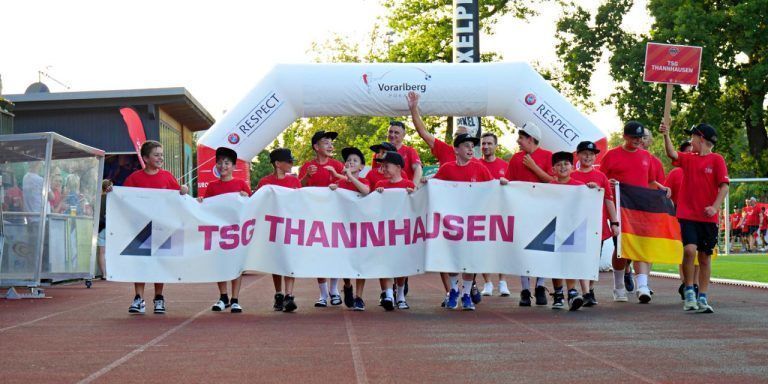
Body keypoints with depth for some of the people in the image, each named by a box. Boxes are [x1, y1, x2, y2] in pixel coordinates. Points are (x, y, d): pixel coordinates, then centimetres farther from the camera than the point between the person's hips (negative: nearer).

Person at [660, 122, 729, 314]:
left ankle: (702, 299, 12)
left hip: (708, 218, -1)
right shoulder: (688, 159, 11)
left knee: (704, 257, 5)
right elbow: (671, 154, -7)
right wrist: (666, 136, -19)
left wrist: (715, 207, -18)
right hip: (687, 214, 1)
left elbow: (724, 186, -6)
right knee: (690, 249, -18)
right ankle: (689, 291, -2)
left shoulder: (717, 160, 1)